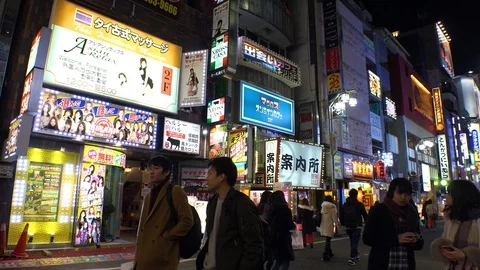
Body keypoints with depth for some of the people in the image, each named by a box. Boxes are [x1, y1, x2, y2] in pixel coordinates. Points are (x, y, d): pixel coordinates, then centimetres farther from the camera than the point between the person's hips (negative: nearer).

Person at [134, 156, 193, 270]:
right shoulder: (148, 196, 17)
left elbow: (187, 221, -15)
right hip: (144, 253, 7)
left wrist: (166, 237, -14)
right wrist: (138, 251, 13)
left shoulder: (175, 192, -8)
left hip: (163, 254, -7)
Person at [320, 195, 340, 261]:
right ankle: (325, 255, -4)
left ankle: (329, 253, 32)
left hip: (323, 226, 6)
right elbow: (334, 218, -12)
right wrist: (338, 225, 1)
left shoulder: (323, 207, 3)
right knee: (328, 240, -1)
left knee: (328, 240, 19)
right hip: (329, 226, -5)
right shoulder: (332, 208, -13)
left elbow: (320, 217, 6)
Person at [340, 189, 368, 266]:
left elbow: (341, 215, 9)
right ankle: (352, 258, -8)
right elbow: (365, 215, -4)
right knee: (355, 243, -3)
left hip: (348, 227, 5)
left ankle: (356, 255, 33)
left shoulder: (345, 204, 7)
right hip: (357, 227, -5)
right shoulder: (359, 204, -8)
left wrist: (344, 224, 19)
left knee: (352, 242, 22)